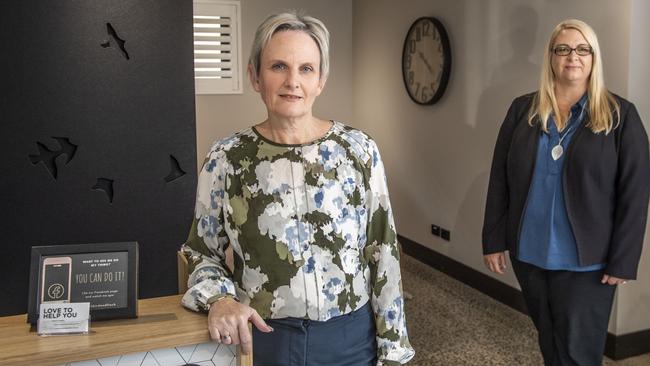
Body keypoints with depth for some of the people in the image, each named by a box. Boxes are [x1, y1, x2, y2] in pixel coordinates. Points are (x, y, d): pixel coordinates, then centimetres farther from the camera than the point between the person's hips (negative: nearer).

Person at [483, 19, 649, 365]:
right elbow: (500, 180, 4)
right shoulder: (523, 110, 2)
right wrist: (493, 240, 2)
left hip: (586, 260, -3)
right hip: (528, 252, 3)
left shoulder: (620, 115, -5)